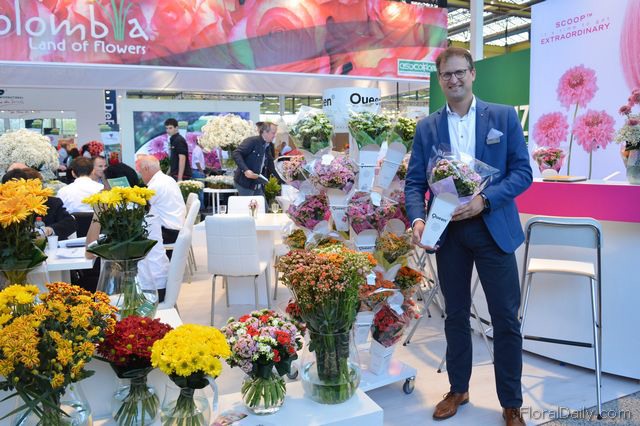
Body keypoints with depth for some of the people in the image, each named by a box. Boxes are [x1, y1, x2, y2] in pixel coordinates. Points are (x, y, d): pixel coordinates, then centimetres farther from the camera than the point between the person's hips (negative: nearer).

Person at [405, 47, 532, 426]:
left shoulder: (504, 116, 1)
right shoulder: (427, 128, 5)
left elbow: (523, 172, -4)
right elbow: (415, 182, 2)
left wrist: (485, 199, -19)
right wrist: (418, 219, -16)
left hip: (493, 228, -1)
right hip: (448, 231, 2)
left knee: (506, 320, 4)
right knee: (456, 315, 14)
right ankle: (458, 390, 32)